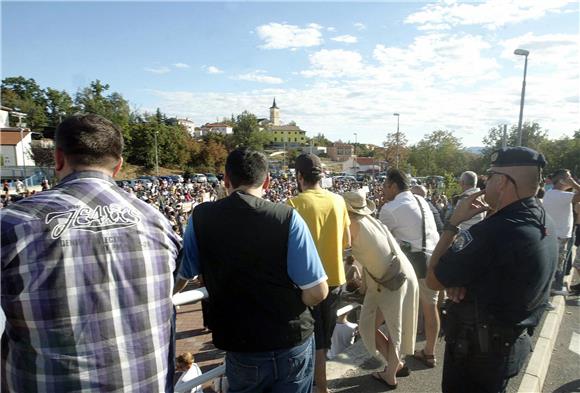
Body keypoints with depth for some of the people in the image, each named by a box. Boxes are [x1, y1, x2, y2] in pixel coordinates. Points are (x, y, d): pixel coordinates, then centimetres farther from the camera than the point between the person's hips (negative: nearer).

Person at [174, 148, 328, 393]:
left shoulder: (200, 218, -10)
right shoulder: (287, 217, -17)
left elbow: (179, 279, 2)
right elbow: (317, 292, -17)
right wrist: (287, 306, 4)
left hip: (241, 350, 1)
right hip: (293, 345, -1)